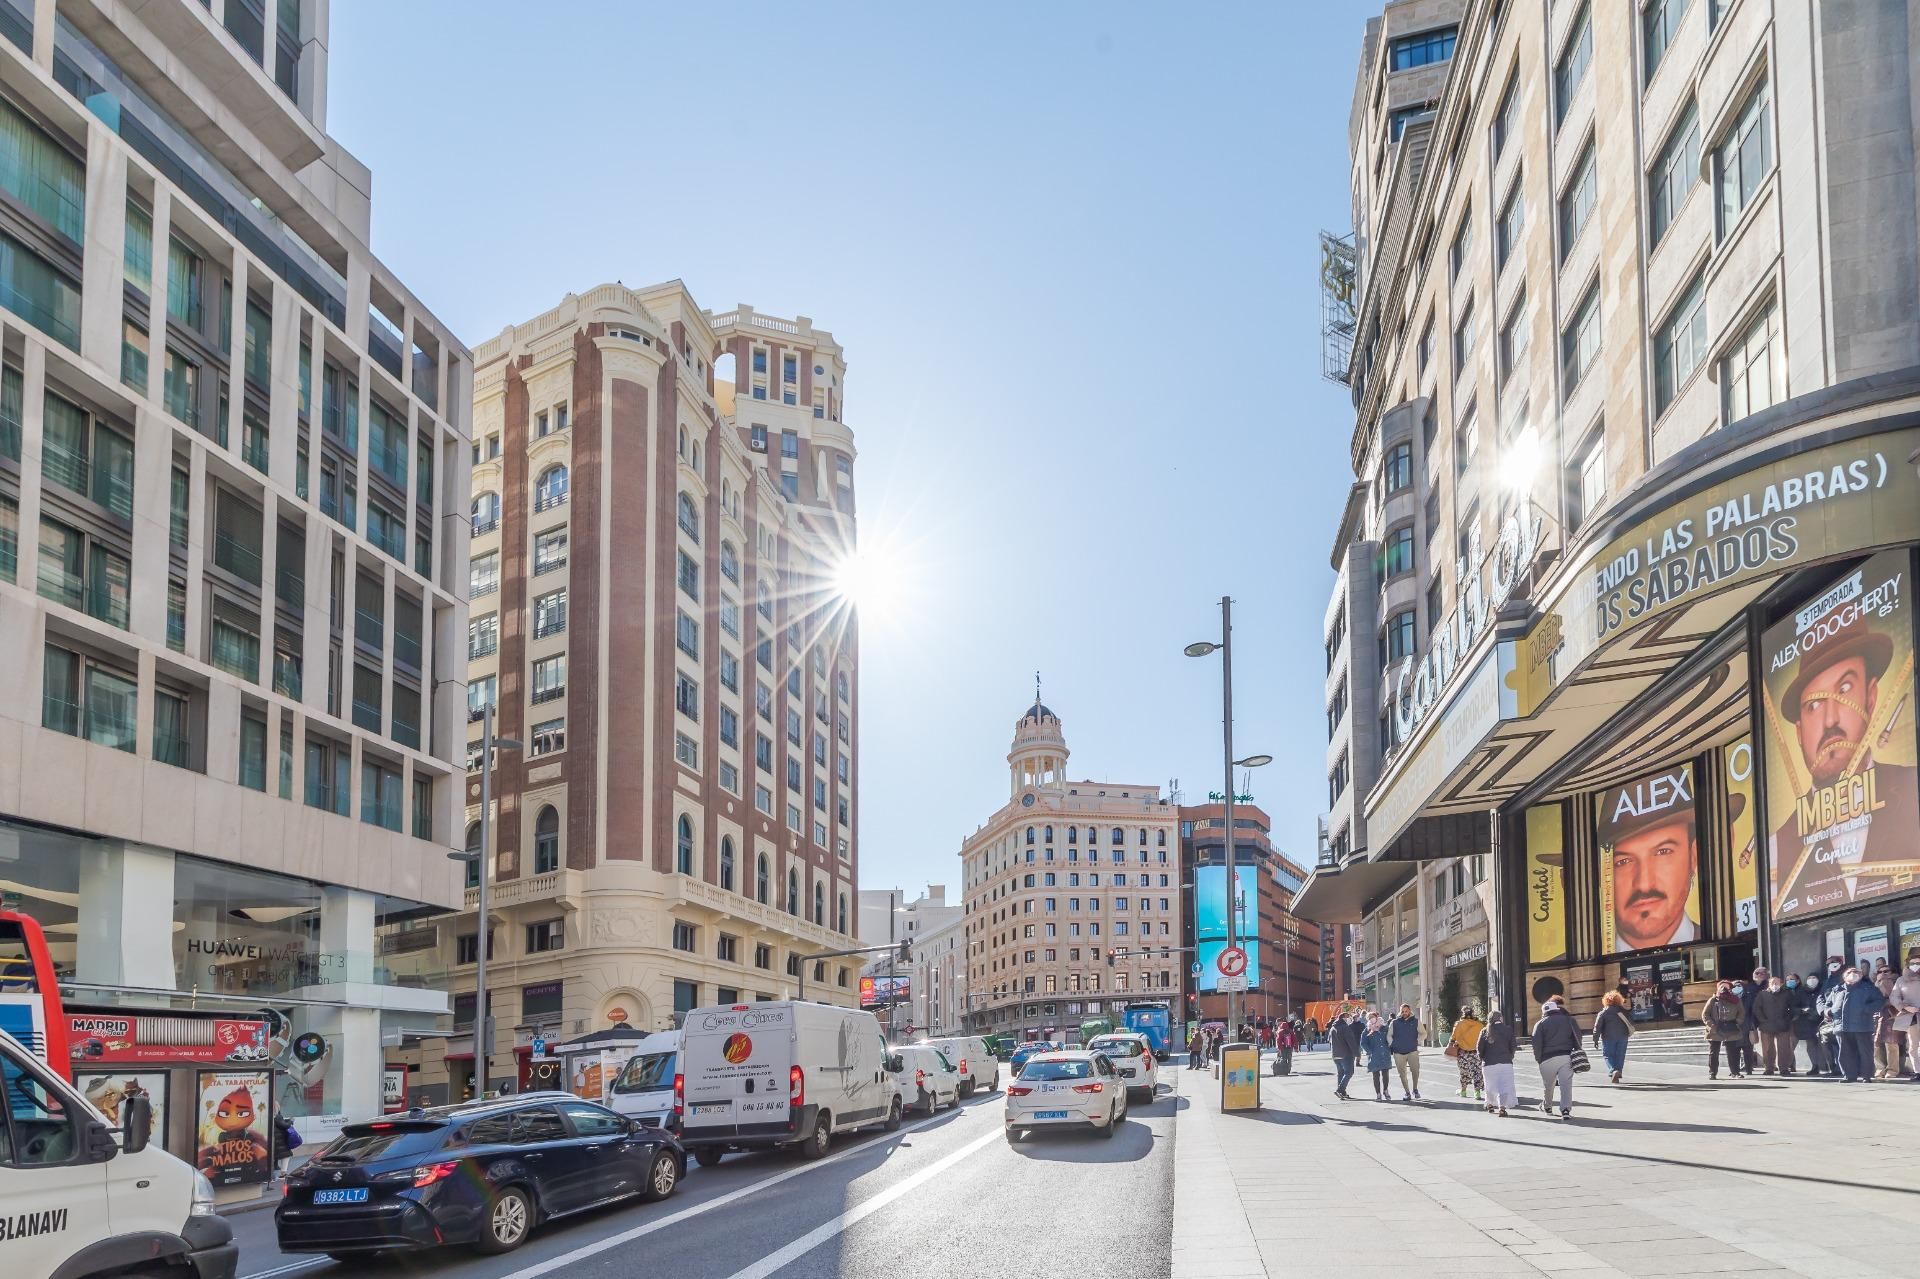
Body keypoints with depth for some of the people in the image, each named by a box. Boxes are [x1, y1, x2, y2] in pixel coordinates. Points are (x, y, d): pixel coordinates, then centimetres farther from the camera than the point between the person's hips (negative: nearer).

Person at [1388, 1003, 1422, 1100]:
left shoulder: (1416, 1021, 6)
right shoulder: (1395, 1022, 7)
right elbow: (1389, 1036, 16)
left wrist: (1418, 1041, 1)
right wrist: (1392, 1045, 3)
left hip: (1412, 1051, -1)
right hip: (1398, 1052, 2)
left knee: (1415, 1070, -15)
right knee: (1402, 1073, 2)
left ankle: (1415, 1089, 8)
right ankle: (1407, 1093, 13)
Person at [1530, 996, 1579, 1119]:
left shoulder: (1540, 1024, 2)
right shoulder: (1569, 1020, 10)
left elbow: (1537, 1044, -3)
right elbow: (1578, 1037, 9)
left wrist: (1538, 1059, 6)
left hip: (1548, 1059, -1)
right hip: (1566, 1057, 1)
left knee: (1547, 1085, 16)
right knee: (1566, 1084, -2)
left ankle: (1547, 1107, 32)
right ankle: (1566, 1109, -15)